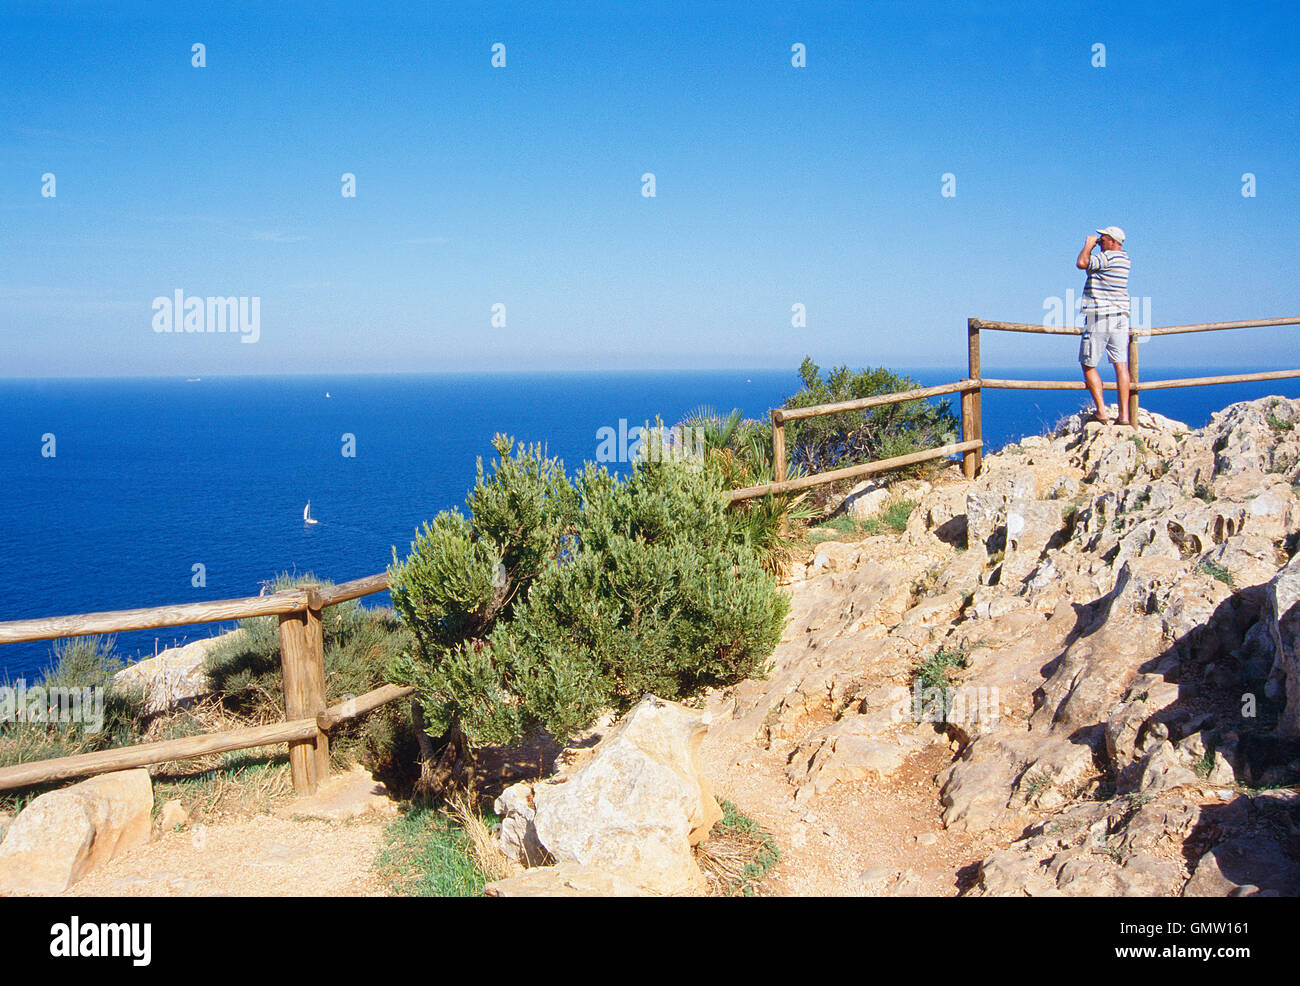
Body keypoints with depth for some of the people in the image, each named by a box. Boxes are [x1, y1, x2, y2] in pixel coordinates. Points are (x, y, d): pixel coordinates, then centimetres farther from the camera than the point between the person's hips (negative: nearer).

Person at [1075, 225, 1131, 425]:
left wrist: (1088, 245, -8)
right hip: (1120, 315, 8)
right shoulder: (1124, 258, 14)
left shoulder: (1107, 257, -13)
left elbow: (1081, 263, -24)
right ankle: (1124, 414, -1)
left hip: (1100, 317, -8)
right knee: (1121, 364, 2)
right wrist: (1093, 246, 18)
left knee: (1088, 365, 1)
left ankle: (1101, 411, -6)